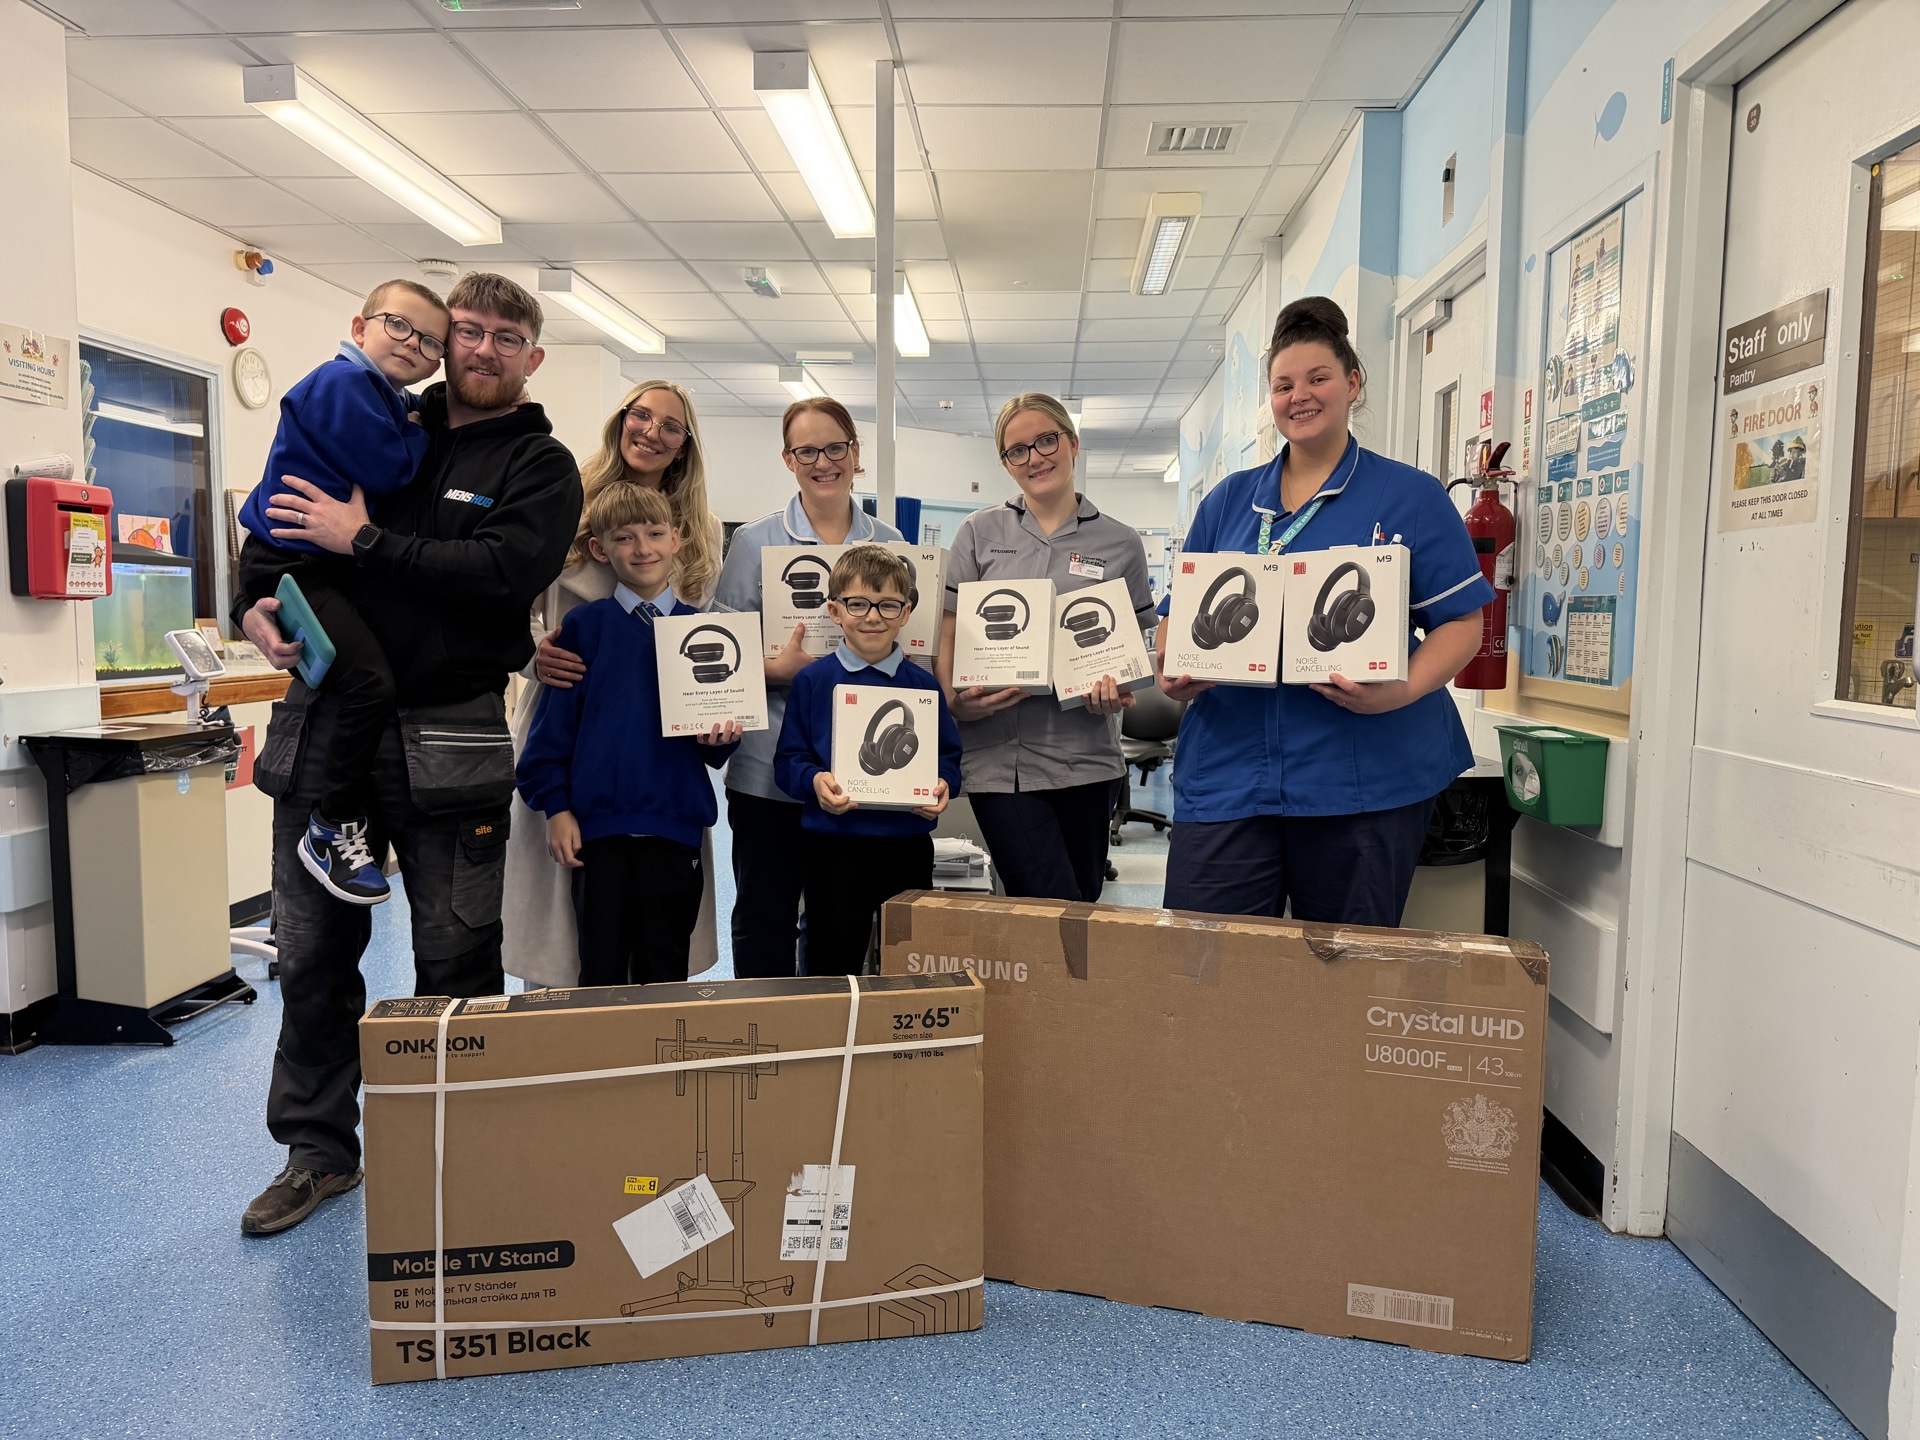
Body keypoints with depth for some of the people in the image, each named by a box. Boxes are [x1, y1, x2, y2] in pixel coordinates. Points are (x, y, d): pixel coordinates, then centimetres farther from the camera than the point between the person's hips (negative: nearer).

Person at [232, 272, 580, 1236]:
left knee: (456, 958, 5)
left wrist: (366, 540, -16)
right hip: (324, 721, 4)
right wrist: (253, 602, -1)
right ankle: (319, 1148, 27)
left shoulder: (541, 466, 3)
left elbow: (504, 572, -15)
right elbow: (275, 523, 19)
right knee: (313, 948, 10)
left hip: (447, 741, -4)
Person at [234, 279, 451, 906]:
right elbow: (390, 471, -21)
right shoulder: (343, 383, -12)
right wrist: (423, 429, -4)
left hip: (343, 567, 11)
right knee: (370, 683, -26)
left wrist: (421, 415, 5)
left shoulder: (397, 402, 16)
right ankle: (334, 831, -13)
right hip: (293, 566, -11)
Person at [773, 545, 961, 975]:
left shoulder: (923, 685, 5)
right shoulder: (813, 682, 0)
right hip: (833, 847, -1)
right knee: (833, 969, 9)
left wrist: (943, 786, -12)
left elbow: (949, 757, 9)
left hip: (908, 846, 2)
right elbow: (788, 760, -1)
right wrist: (815, 781, -20)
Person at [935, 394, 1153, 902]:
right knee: (1056, 916, -9)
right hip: (998, 756, -1)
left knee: (1083, 905, 11)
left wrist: (1117, 693, -9)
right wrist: (956, 701, -12)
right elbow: (948, 636, 7)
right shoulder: (980, 533, 9)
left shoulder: (1121, 544, 9)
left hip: (1084, 755, 2)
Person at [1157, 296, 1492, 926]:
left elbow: (1461, 620, 1)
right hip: (1226, 775, 2)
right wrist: (1173, 672, -7)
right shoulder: (1228, 501, 14)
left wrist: (1403, 692, -17)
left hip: (1365, 781, -2)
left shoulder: (1410, 496, 5)